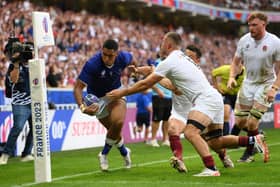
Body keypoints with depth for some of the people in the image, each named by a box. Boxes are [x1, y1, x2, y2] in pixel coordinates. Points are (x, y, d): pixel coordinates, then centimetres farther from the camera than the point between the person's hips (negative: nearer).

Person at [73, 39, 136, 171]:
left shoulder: (123, 57, -20)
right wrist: (82, 106, -46)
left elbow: (131, 60, 7)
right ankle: (124, 152, 39)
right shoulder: (92, 64, -32)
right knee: (114, 131, 4)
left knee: (118, 121, -26)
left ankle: (104, 153, -3)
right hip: (97, 98, -1)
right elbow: (78, 86, -32)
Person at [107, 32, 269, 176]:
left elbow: (146, 84, -4)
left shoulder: (170, 61, -7)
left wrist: (122, 92, 5)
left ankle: (211, 169, -34)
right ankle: (253, 140, 12)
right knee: (215, 142, 14)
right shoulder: (183, 58, 21)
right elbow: (178, 89, 30)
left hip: (206, 100, -10)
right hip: (215, 99, 10)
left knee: (191, 132, -25)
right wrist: (157, 78, 34)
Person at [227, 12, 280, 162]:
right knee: (240, 122, 1)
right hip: (248, 83, 4)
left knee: (252, 123, -9)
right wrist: (232, 77, -10)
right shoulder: (244, 40, -4)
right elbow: (236, 62, 8)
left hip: (266, 84, -4)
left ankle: (249, 153, 12)